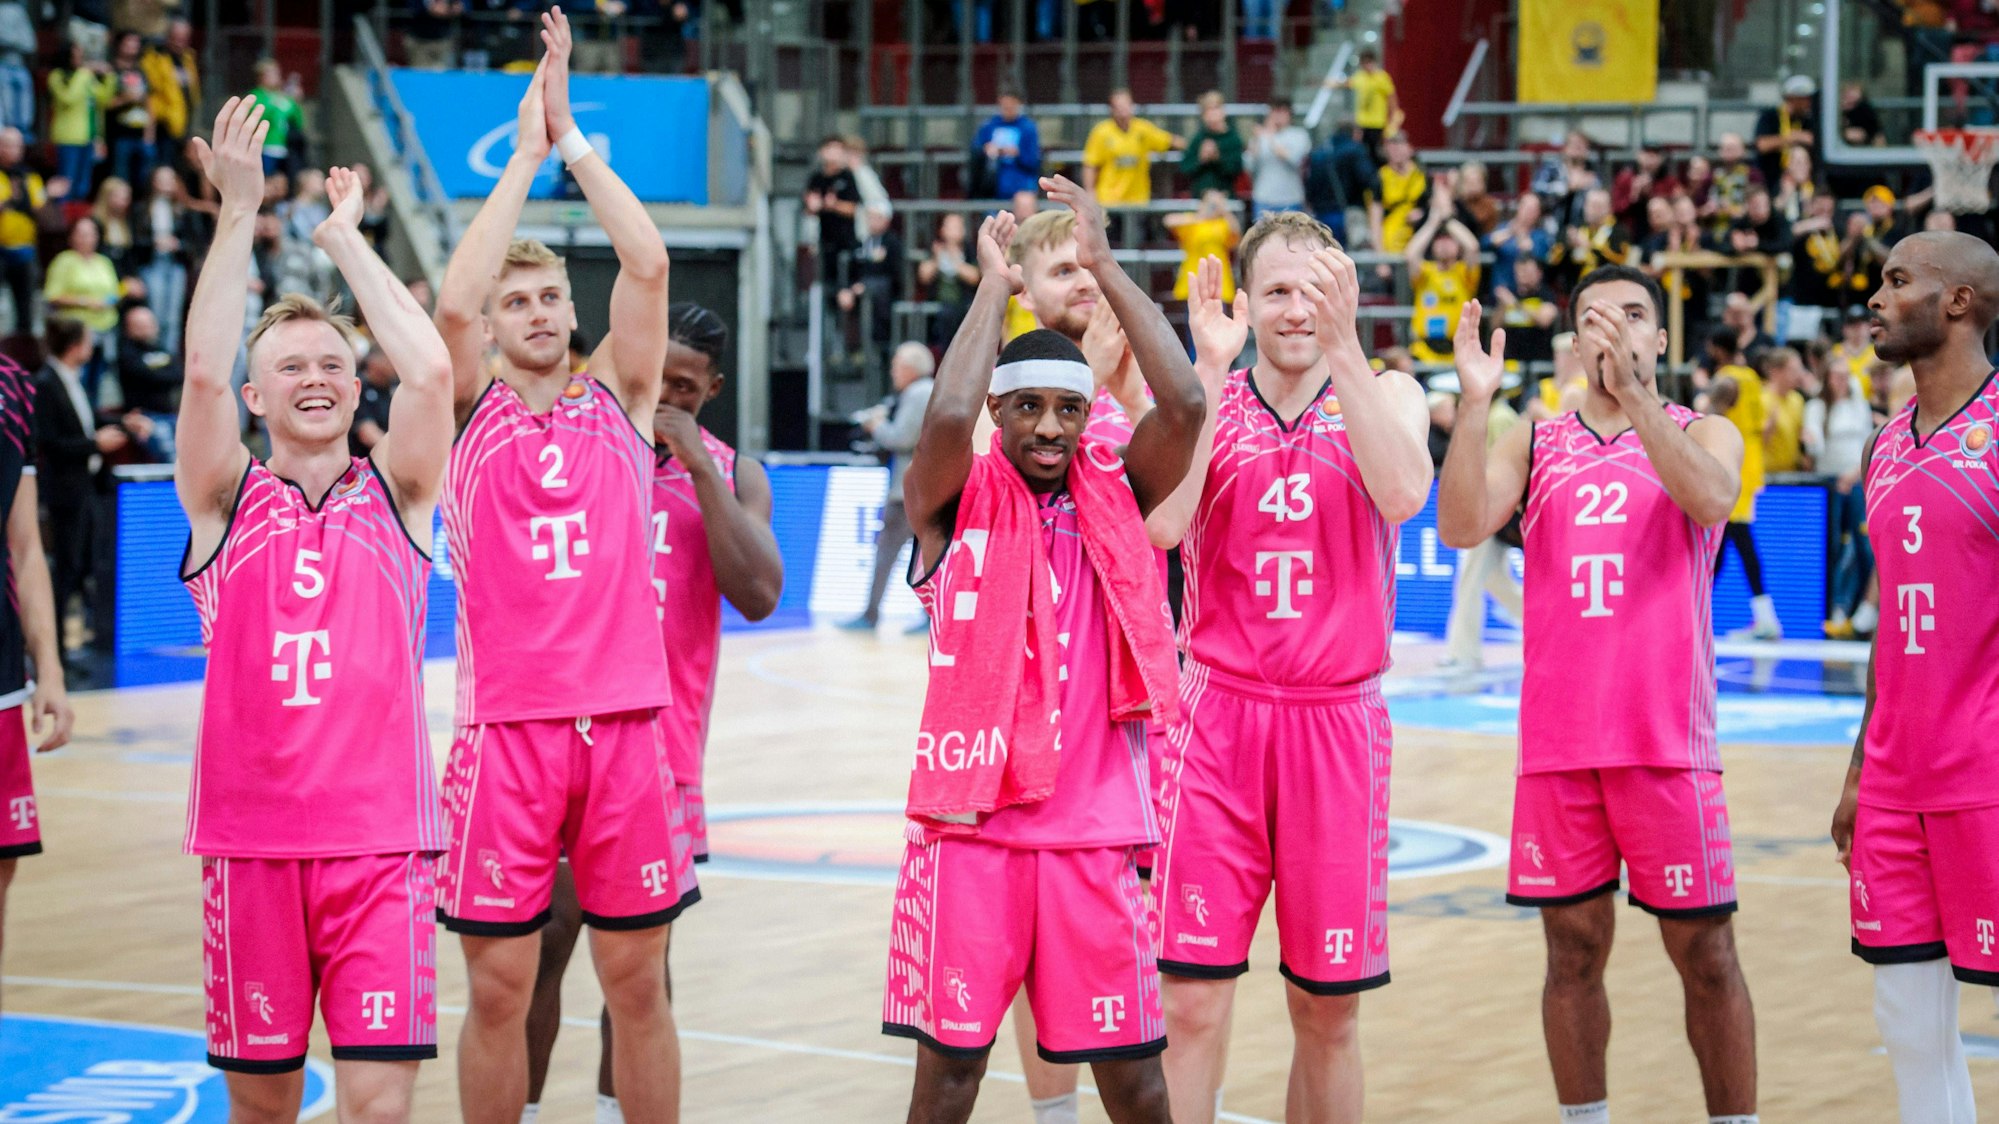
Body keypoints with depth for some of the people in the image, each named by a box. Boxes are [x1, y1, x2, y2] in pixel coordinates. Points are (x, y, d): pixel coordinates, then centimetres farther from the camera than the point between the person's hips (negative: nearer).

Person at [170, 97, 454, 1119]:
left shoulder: (395, 494, 7)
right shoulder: (226, 499, 7)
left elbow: (432, 371, -9)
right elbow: (201, 372, -10)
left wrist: (345, 238, -2)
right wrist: (239, 212, -14)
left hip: (381, 835, -1)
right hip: (250, 836, 1)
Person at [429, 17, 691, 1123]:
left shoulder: (619, 398, 10)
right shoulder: (472, 408, 6)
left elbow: (648, 265, -3)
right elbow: (451, 300, -12)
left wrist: (571, 137, -2)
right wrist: (526, 154, -7)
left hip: (623, 721, 1)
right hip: (504, 727, -1)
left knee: (637, 981, 6)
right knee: (498, 988, 2)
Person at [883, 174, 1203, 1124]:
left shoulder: (1118, 495, 8)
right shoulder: (956, 501, 2)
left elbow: (1185, 403, -9)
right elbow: (947, 414, -20)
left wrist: (1103, 267, -8)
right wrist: (995, 285, -8)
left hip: (1094, 825, 2)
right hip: (970, 822, -2)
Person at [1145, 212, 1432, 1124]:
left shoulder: (1386, 395, 6)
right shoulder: (1205, 399, 5)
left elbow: (1402, 497, -16)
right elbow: (1164, 526, -14)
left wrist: (1344, 348, -20)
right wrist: (1211, 369, -15)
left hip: (1338, 724, 1)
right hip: (1219, 716, -1)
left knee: (1328, 1013, 7)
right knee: (1193, 1005, -6)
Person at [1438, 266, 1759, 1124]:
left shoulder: (1704, 434, 6)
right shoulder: (1533, 443, 10)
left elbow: (1710, 498, -18)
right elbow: (1461, 527, -7)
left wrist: (1635, 394, -28)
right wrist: (1475, 402, -18)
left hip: (1668, 742, -2)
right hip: (1559, 739, 2)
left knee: (1704, 953, 1)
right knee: (1573, 950, 6)